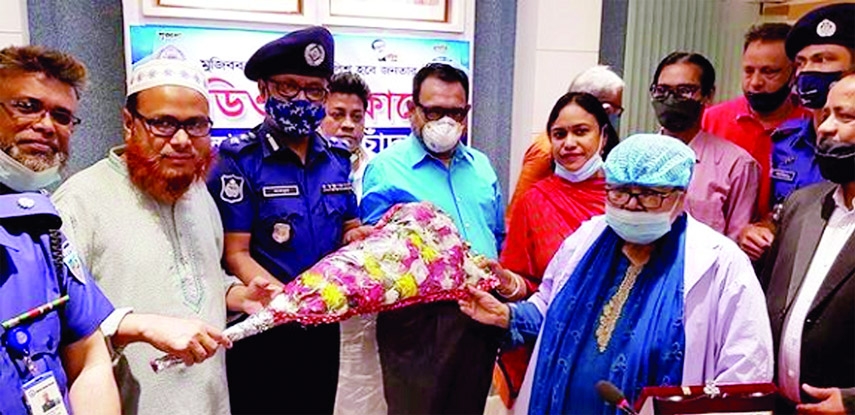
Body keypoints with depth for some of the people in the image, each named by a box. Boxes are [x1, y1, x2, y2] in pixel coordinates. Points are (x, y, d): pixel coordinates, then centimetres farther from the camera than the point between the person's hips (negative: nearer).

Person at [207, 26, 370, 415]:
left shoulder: (337, 157, 4)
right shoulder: (239, 160, -11)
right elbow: (235, 254, -15)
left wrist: (362, 236, -7)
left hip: (323, 329, 5)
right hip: (263, 332, -5)